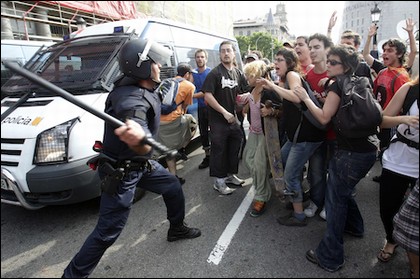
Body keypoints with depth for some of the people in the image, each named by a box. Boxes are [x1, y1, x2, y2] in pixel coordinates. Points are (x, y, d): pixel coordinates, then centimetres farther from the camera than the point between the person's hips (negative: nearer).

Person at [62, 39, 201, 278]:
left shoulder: (146, 89, -2)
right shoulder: (132, 100, -31)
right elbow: (143, 147, -49)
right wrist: (138, 138, -68)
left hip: (141, 164, 10)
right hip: (121, 172, -9)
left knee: (174, 188, 21)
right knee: (108, 232, -2)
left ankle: (177, 229, 45)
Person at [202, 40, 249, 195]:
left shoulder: (238, 73, 8)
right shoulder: (215, 73, -10)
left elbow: (244, 93, 14)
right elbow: (207, 96, -17)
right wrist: (224, 112, -19)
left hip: (234, 118, 6)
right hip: (218, 119, -6)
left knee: (234, 148, 15)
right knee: (219, 150, 2)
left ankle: (231, 175, 34)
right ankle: (219, 181, 15)